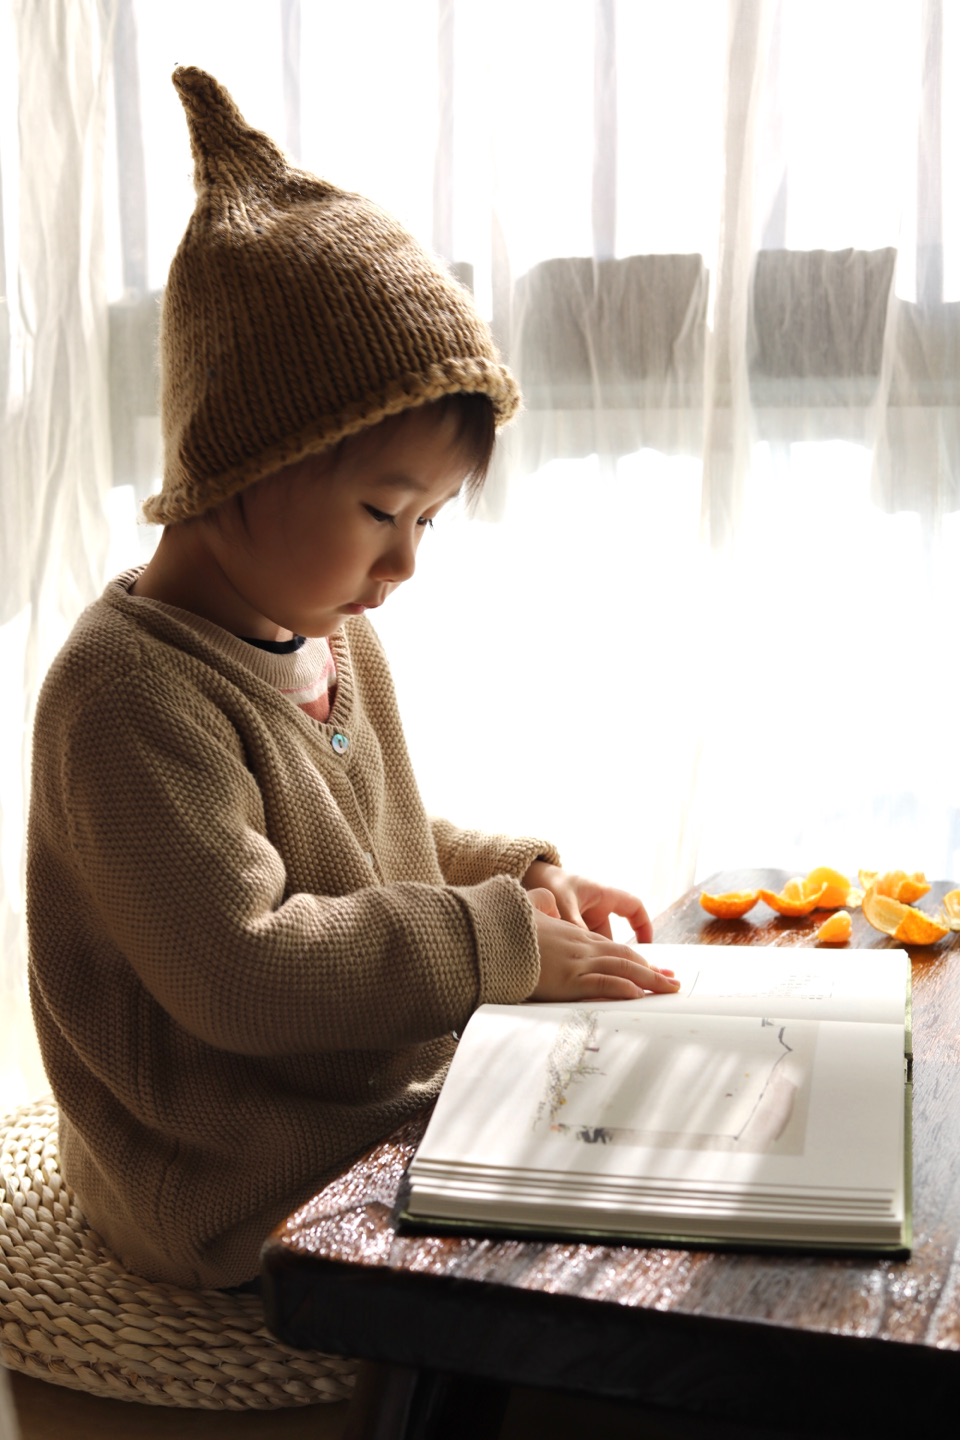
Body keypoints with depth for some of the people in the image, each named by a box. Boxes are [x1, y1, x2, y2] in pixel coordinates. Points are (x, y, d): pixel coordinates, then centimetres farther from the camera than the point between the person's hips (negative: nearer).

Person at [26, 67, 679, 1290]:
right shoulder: (132, 693, -23)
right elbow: (241, 971, -29)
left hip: (402, 1096, 9)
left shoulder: (335, 641, 8)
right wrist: (499, 942, -23)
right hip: (238, 1197, -9)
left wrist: (513, 875, 2)